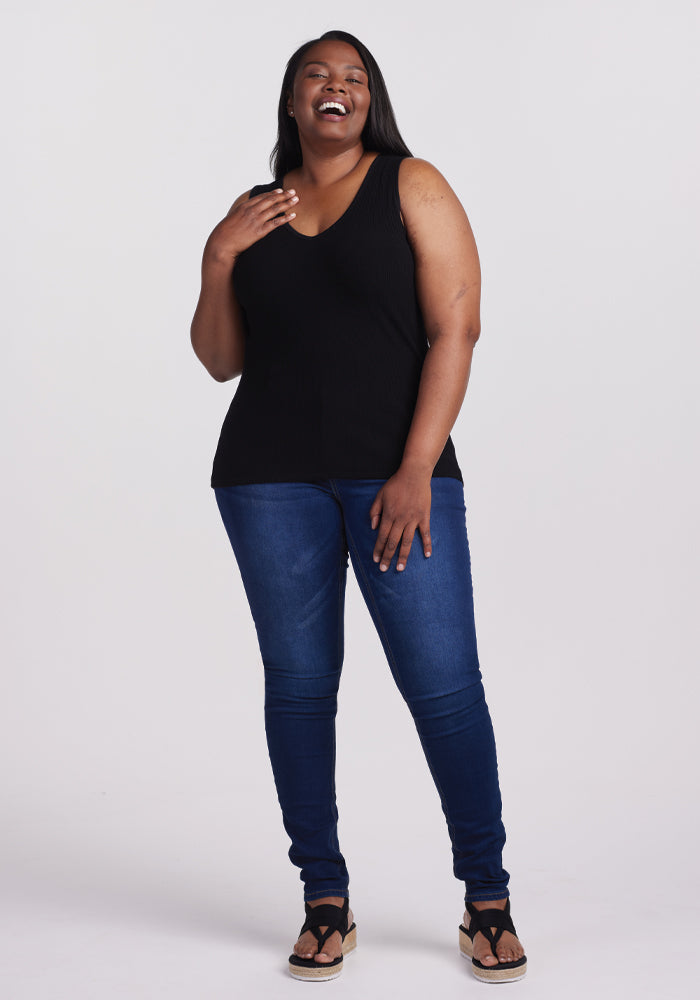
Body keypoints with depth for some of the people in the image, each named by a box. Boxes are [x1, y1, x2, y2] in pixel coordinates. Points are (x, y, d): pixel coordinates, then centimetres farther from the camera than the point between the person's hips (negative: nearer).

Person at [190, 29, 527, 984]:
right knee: (298, 682, 4)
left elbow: (454, 330, -4)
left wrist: (417, 472, -13)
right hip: (271, 476, 3)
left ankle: (488, 902, 8)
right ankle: (325, 901, 16)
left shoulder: (412, 187, 6)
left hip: (397, 473, -3)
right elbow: (221, 362, 15)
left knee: (445, 683, -7)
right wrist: (218, 260, -1)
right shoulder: (253, 213, 15)